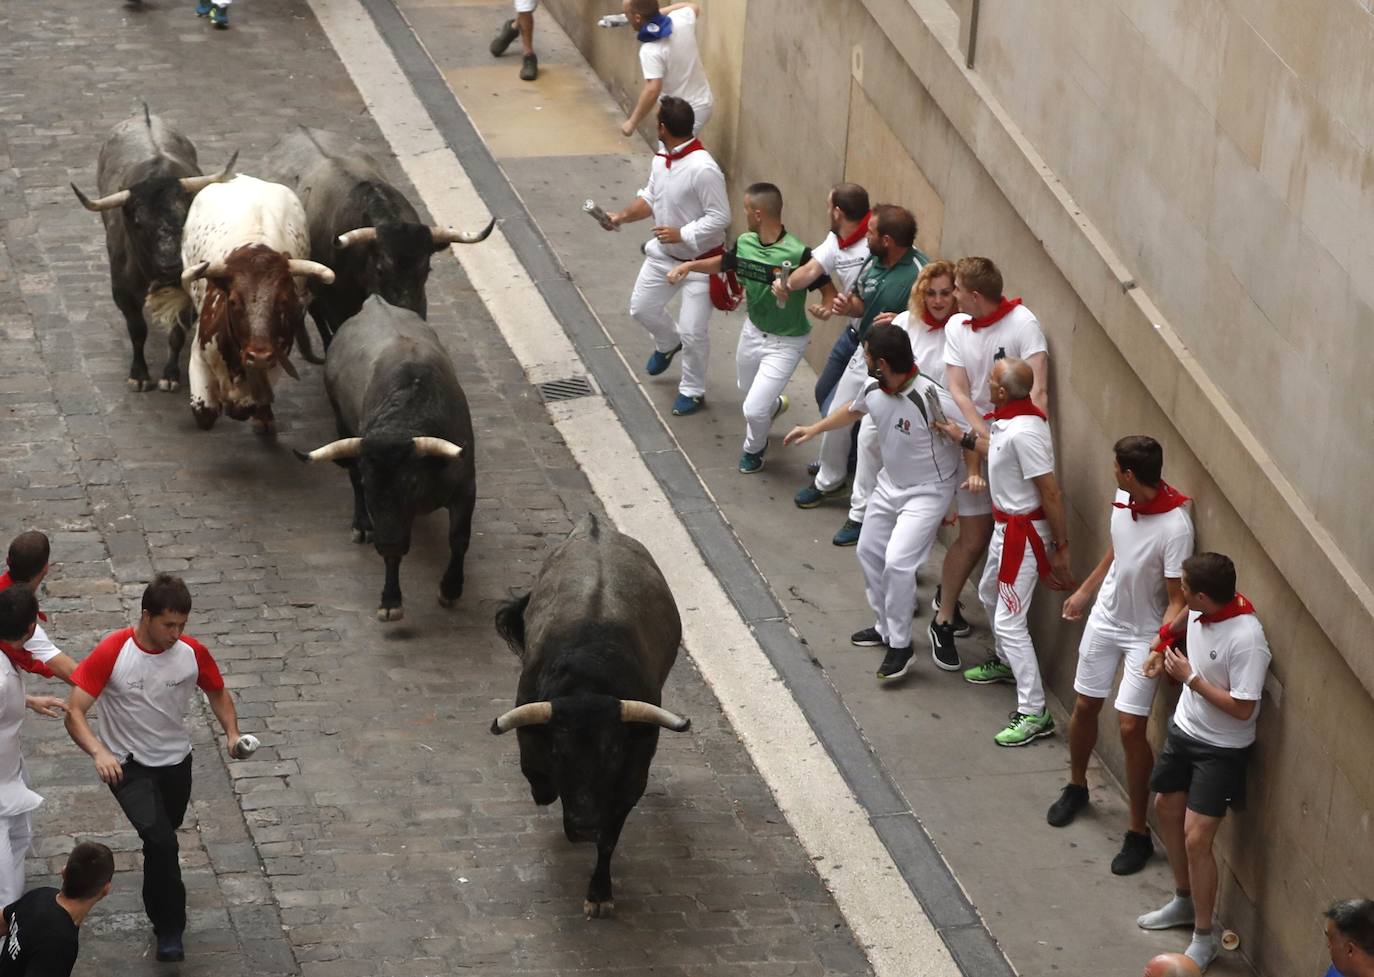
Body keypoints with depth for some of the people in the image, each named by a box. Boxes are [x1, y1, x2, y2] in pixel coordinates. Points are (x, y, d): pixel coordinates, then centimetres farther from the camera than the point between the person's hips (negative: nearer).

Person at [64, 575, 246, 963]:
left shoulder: (193, 653, -10)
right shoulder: (110, 654, -22)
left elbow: (218, 693, 9)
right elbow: (74, 712, -23)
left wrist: (232, 733, -9)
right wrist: (98, 752, -40)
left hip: (175, 762, 4)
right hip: (127, 765, -4)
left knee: (163, 838, 21)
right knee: (160, 838, -24)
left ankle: (159, 912, 50)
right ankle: (169, 928, -11)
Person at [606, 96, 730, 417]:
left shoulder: (703, 169, -31)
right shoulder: (662, 158, -4)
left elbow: (720, 217, -27)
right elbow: (650, 197, 10)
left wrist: (681, 234, -29)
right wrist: (623, 216, -4)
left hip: (699, 261, -8)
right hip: (663, 254, 8)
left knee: (692, 331, -2)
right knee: (642, 308, 20)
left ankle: (693, 391, 20)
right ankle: (668, 343, 52)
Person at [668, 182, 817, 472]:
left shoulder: (798, 254, -31)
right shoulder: (744, 243, -9)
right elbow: (722, 263, 13)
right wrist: (689, 265, -3)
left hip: (785, 343, -7)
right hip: (753, 330, 7)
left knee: (753, 409, -7)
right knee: (747, 388, 28)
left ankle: (754, 448, 28)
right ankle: (774, 404, 64)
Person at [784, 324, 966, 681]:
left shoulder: (931, 400, -34)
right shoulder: (874, 391, -9)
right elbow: (852, 411, 16)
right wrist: (813, 429, 24)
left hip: (927, 491, -8)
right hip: (890, 484, 8)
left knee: (897, 562, -18)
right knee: (869, 552, 18)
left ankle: (900, 647, -3)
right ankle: (885, 627, 37)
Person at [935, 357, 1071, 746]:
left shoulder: (1024, 432, -31)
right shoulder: (1009, 421, 0)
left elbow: (1050, 493, -27)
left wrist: (1061, 547, -22)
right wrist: (964, 437, 27)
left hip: (1023, 532, -11)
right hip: (1007, 525, 11)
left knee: (1009, 621, -9)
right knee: (990, 594, 32)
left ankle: (1034, 713, -7)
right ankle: (1006, 663, 56)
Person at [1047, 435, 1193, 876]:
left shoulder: (1175, 528, -30)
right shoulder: (1123, 499, -9)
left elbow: (1177, 599, -25)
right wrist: (1084, 591, 23)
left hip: (1144, 634, -7)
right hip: (1105, 619, 7)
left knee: (1131, 727, -8)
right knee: (1085, 707, 18)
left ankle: (1139, 833, 5)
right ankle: (1076, 787, 45)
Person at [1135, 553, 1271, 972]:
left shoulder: (1245, 640, -33)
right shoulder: (1201, 608, -10)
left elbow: (1242, 709, -30)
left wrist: (1190, 678, -25)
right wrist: (1163, 641, 16)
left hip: (1220, 749, -9)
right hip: (1184, 729, 9)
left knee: (1196, 839, -9)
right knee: (1166, 808, 23)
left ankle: (1204, 938, 7)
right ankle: (1184, 901, 44)